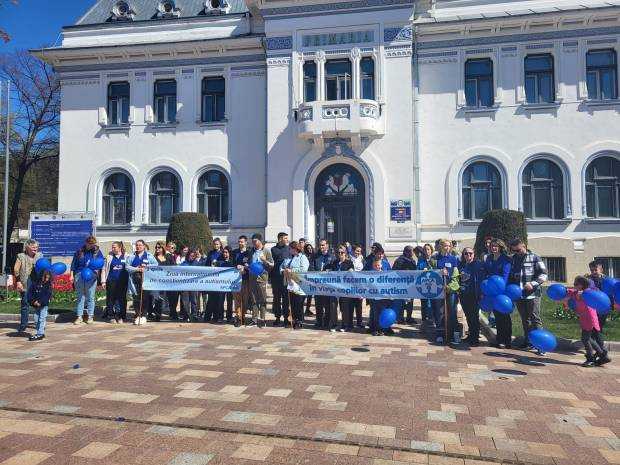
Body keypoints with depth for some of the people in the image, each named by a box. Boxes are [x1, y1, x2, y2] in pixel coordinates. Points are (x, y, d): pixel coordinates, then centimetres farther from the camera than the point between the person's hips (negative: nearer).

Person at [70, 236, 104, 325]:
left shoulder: (97, 252, 3)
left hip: (91, 276, -1)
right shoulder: (80, 251, 7)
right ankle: (79, 316, 13)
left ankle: (90, 316, 12)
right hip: (79, 276, 2)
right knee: (80, 296, 7)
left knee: (90, 297, 4)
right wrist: (72, 275, 6)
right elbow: (73, 264, 11)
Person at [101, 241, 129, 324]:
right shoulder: (109, 257, 6)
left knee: (122, 299, 3)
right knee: (110, 299, 2)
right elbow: (104, 269, 8)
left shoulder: (126, 257, 5)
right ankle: (111, 316, 13)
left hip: (122, 282, 0)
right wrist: (103, 281, 2)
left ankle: (120, 317, 12)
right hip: (111, 281, 0)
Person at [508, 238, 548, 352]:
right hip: (519, 295, 5)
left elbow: (543, 274, -6)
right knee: (525, 319, 15)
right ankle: (527, 341, 26)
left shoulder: (534, 258, -2)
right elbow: (510, 275, 19)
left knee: (535, 319, -6)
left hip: (532, 294, -5)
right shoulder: (513, 259, 11)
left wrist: (533, 284, -18)